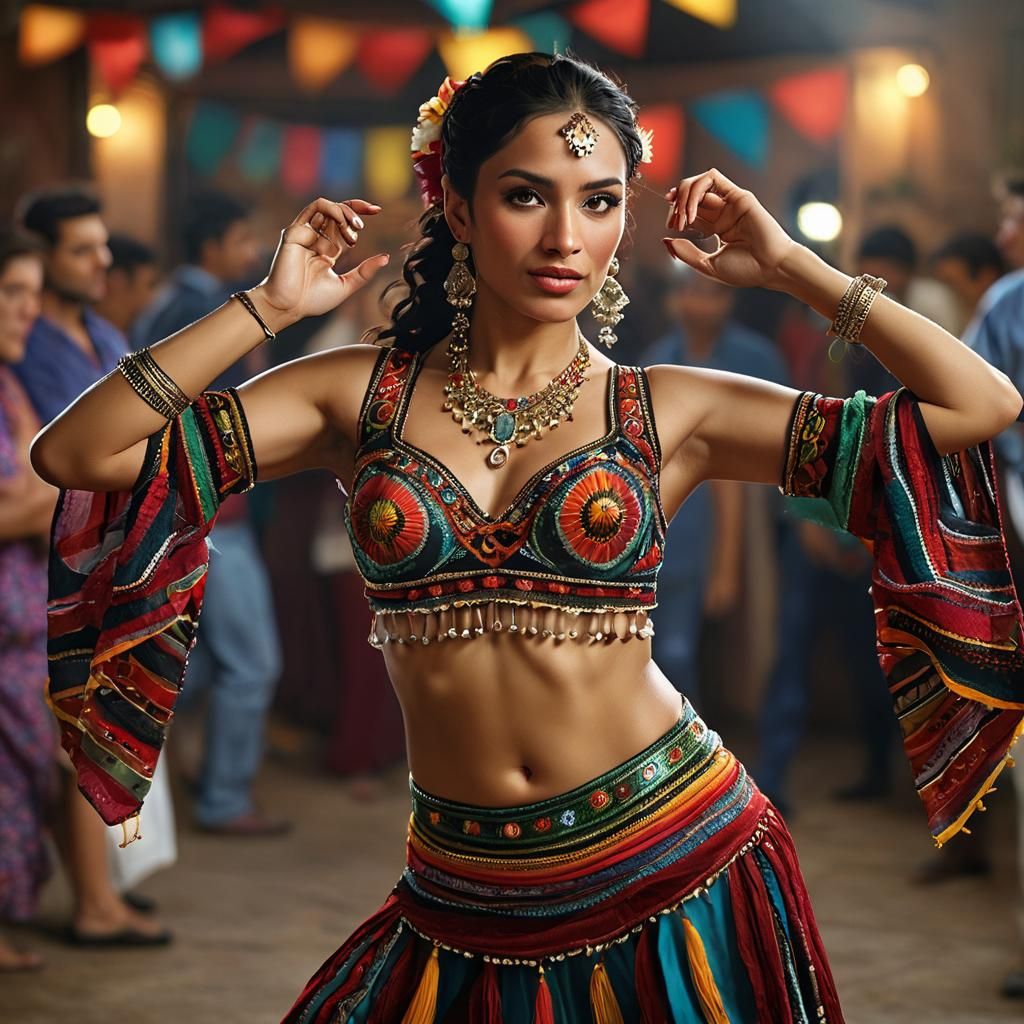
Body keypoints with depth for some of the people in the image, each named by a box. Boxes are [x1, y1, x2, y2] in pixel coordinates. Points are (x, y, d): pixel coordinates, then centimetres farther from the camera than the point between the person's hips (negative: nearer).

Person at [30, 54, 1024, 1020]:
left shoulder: (667, 412, 0)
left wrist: (789, 266, 0)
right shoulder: (363, 396, 2)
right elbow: (74, 452, -4)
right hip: (465, 904, 1)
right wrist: (267, 307, -5)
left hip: (674, 869, -1)